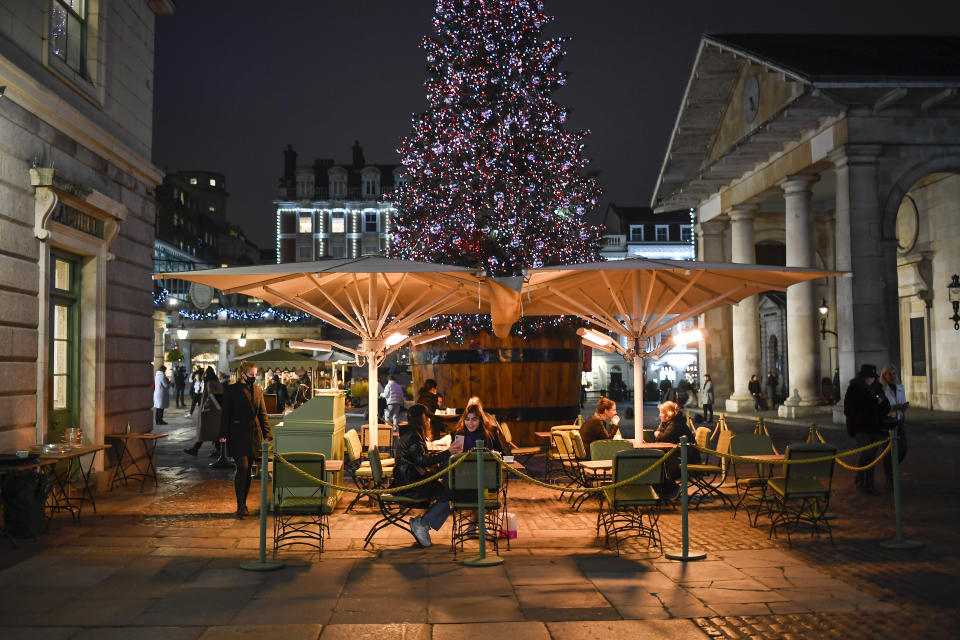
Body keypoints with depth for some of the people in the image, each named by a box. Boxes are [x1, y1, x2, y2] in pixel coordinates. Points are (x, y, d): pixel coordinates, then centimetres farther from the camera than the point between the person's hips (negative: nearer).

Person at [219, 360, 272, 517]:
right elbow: (225, 414, -3)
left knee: (247, 470, 8)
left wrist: (267, 433, 6)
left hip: (254, 436, 5)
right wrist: (223, 434, -10)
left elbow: (263, 413, 13)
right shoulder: (232, 390, -3)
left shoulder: (258, 390, 11)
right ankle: (240, 506, -8)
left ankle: (243, 504, 16)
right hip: (238, 436, -5)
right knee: (242, 468, -12)